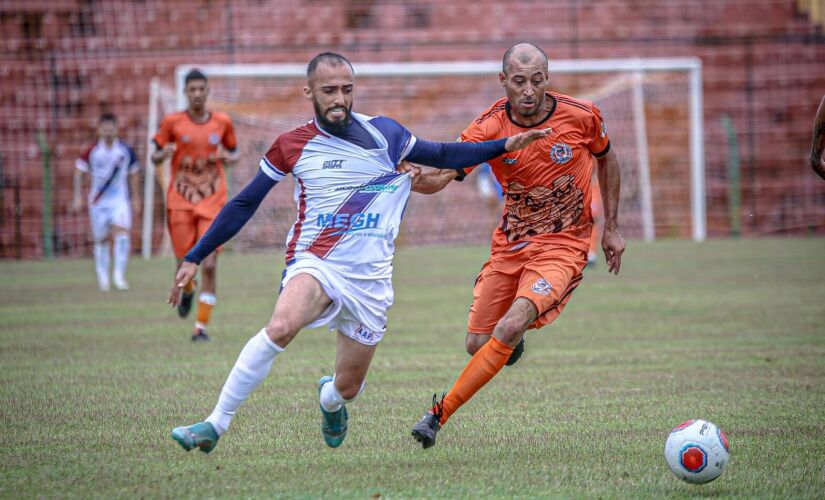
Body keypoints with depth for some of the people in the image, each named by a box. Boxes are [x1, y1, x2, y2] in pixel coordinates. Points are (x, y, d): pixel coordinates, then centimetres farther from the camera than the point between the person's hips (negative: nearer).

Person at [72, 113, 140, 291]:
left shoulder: (126, 151, -1)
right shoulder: (92, 151, -4)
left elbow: (133, 174, 11)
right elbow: (79, 172, 1)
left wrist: (134, 198, 14)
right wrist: (77, 196, -5)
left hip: (120, 200, 0)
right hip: (98, 201, 0)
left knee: (122, 233, -19)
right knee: (102, 239, 5)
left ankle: (119, 275, -16)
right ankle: (103, 277, 20)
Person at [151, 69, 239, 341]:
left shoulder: (222, 122, 3)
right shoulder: (172, 122, 0)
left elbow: (234, 154, 16)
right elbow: (155, 157, 7)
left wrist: (227, 157, -8)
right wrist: (163, 154, -16)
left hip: (212, 204, 0)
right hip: (180, 202, 0)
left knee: (210, 265, -11)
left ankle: (201, 326, -3)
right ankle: (188, 291, 41)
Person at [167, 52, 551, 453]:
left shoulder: (383, 133, 3)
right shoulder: (291, 146, 2)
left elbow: (442, 155, 18)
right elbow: (243, 205, 10)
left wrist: (504, 146, 9)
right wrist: (194, 258, 8)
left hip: (371, 280, 2)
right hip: (315, 264, -2)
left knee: (347, 388, 6)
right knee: (280, 327, -34)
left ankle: (329, 398, 47)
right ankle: (215, 425, -29)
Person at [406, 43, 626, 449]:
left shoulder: (581, 116, -12)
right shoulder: (489, 127, -13)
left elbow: (606, 159, 9)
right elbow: (440, 176, -23)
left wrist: (611, 228, 9)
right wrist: (415, 177, -48)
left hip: (562, 246, -3)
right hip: (509, 246, 3)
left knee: (508, 329, -24)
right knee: (477, 344, 5)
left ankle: (438, 414, -15)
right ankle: (513, 342, 45)